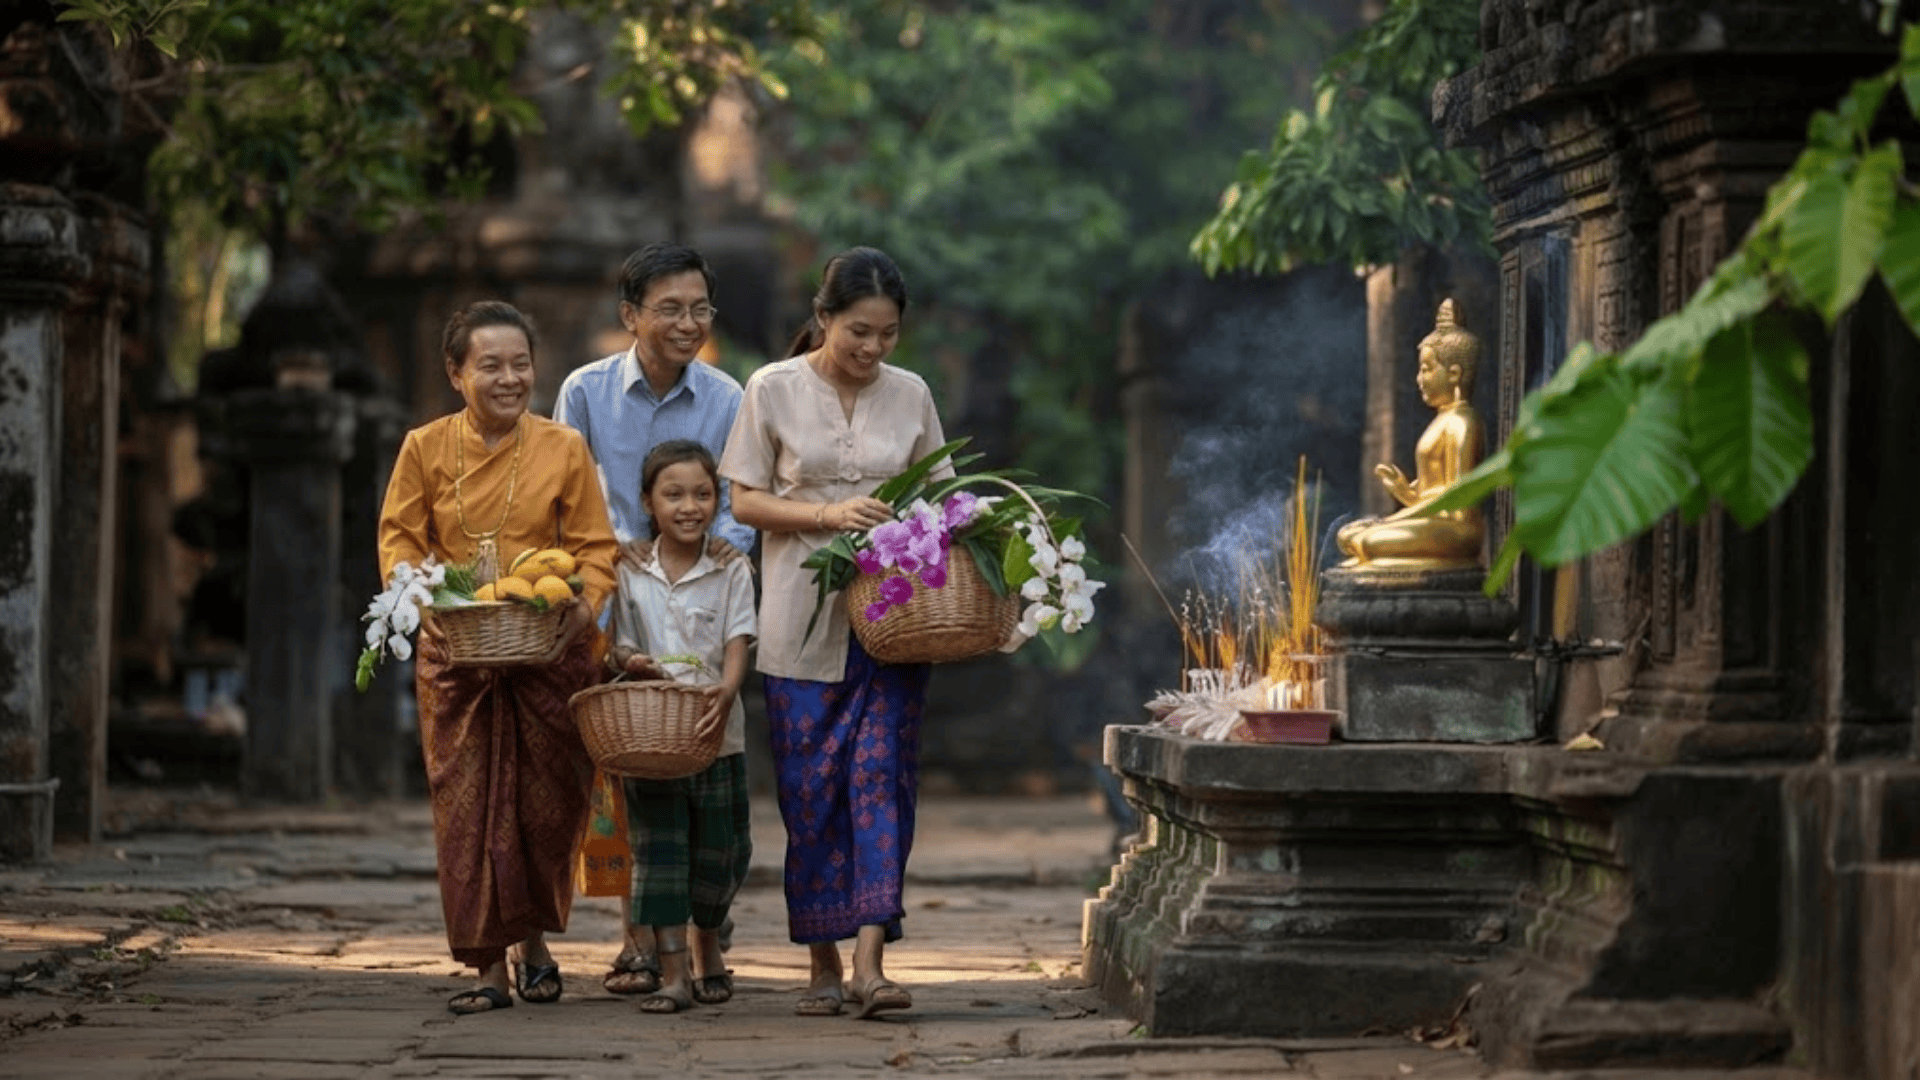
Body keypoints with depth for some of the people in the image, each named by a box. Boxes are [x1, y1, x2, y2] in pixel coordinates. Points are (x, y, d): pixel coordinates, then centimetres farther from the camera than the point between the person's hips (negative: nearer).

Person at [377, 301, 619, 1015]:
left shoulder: (563, 449, 3)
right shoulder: (425, 449, 3)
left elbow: (595, 547, 4)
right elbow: (399, 538, 6)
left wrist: (582, 609, -13)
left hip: (549, 653, 0)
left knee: (546, 805, 4)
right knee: (466, 807, -4)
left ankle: (533, 943, 27)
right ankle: (488, 965, 3)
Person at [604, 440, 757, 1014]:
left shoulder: (731, 573, 0)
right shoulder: (629, 574, 3)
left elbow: (737, 645, -9)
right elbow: (618, 649, 5)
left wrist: (725, 691, -29)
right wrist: (628, 661, -20)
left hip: (716, 734, 0)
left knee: (715, 849, 8)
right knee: (658, 849, -3)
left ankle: (706, 945, 34)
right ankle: (672, 973, -1)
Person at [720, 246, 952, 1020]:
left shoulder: (911, 396, 6)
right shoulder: (774, 390, -1)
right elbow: (745, 500, -1)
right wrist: (829, 514, -16)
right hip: (805, 620, -1)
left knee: (882, 774, -9)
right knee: (812, 788, 1)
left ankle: (869, 961, -13)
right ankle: (822, 964, 11)